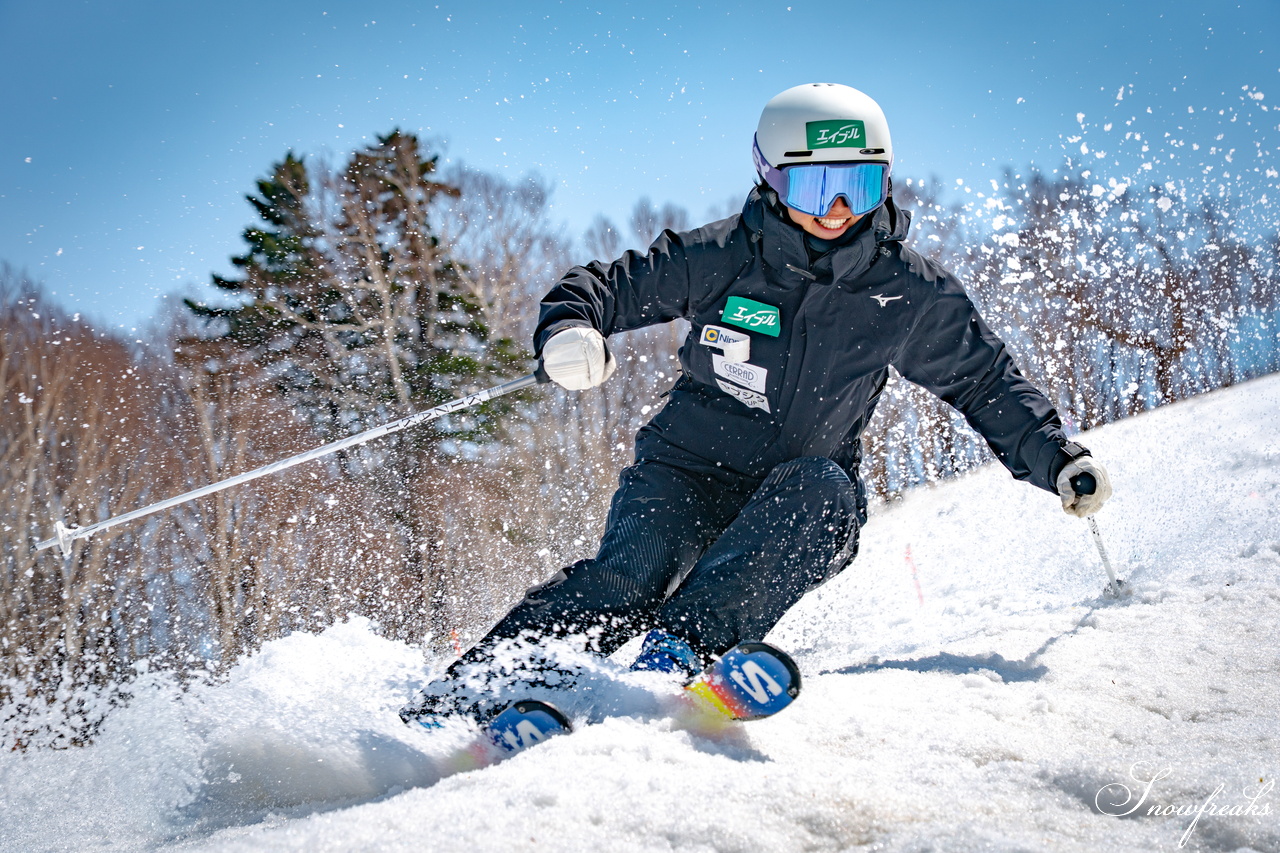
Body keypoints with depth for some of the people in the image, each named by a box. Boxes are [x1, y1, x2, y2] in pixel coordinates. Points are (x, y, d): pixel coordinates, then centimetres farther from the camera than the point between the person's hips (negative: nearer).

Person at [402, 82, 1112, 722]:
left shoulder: (908, 293, -2)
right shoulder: (723, 258, -8)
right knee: (628, 577, -30)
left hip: (800, 509, 2)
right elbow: (603, 285, -1)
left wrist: (1055, 459, -1)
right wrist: (569, 331, -24)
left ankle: (680, 645, -44)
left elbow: (986, 382, 11)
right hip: (689, 469, -1)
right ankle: (467, 686, -28)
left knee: (822, 490, -34)